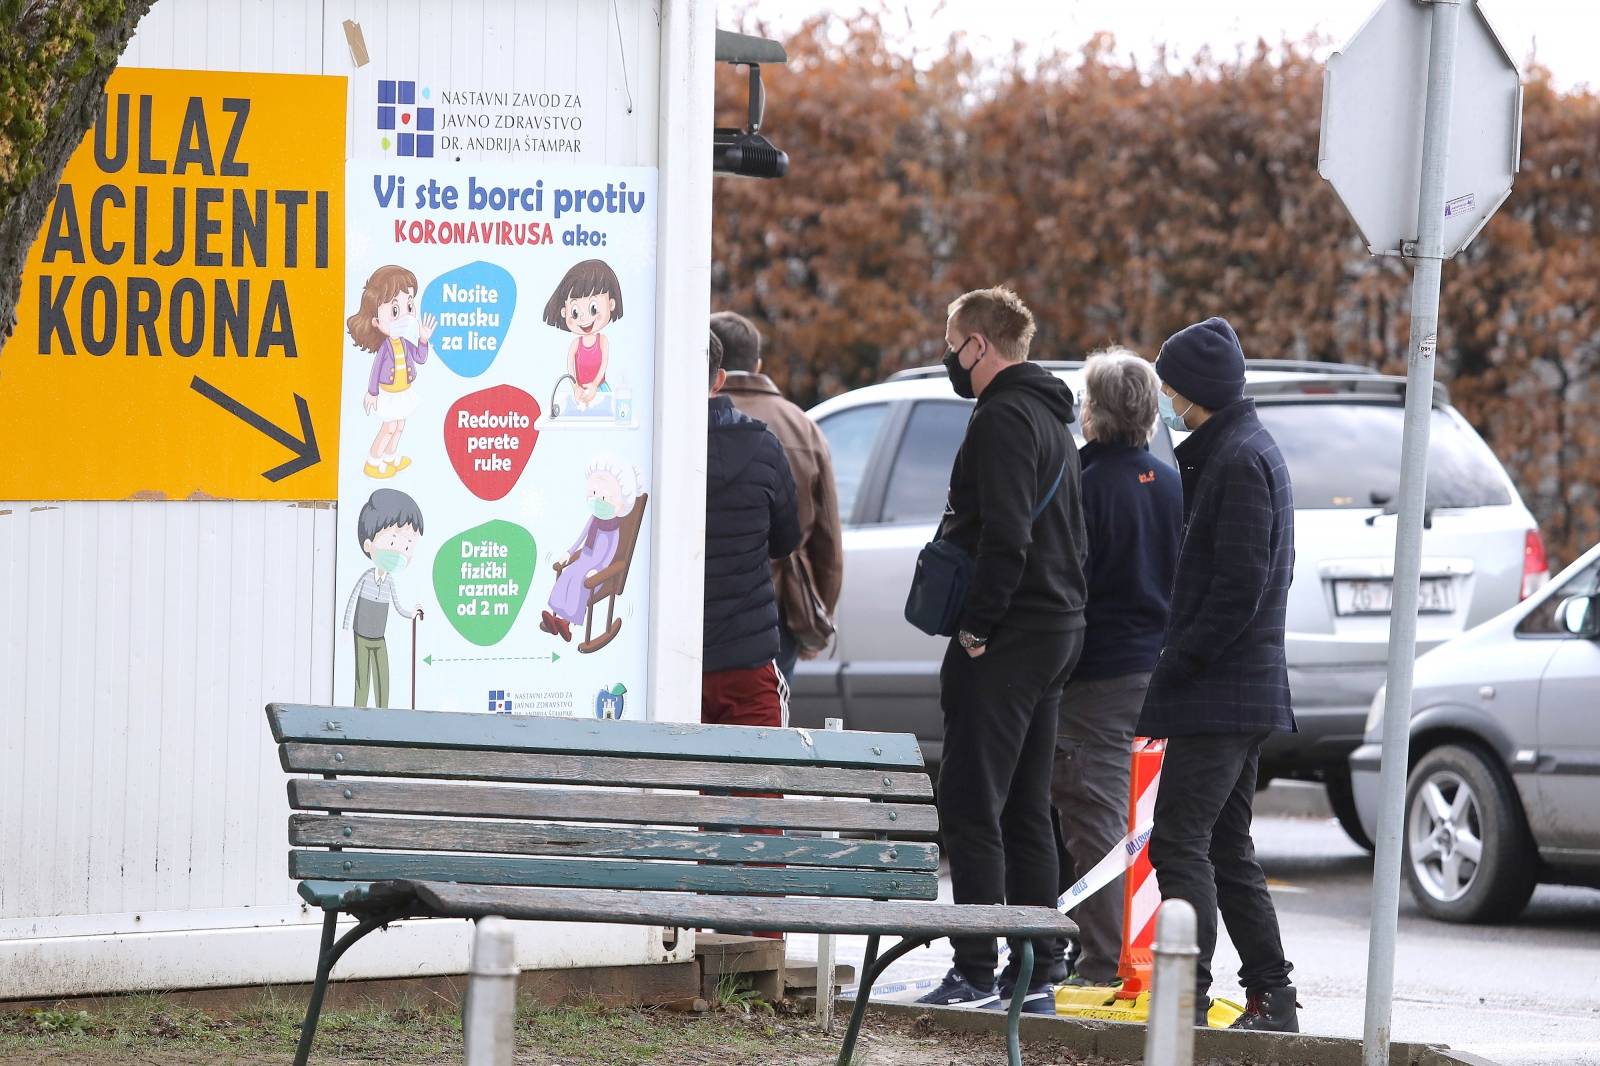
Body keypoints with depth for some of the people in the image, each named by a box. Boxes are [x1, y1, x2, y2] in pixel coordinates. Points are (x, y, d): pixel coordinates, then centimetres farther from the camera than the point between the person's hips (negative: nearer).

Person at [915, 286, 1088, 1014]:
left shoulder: (1004, 419, -13)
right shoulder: (1050, 419, 19)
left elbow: (1004, 538, -23)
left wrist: (977, 628, -18)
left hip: (1006, 643, -10)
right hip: (1057, 632, 10)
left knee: (970, 808, -9)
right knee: (1025, 812, 12)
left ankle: (975, 973, -12)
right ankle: (1033, 977, 13)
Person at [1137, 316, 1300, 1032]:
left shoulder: (1237, 461, -14)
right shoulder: (1247, 450, 18)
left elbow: (1239, 588, -21)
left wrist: (1175, 668, -16)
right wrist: (1179, 665, 16)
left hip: (1220, 695, -11)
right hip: (1246, 691, 11)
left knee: (1180, 842, -12)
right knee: (1226, 849, 14)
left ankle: (1186, 999, -16)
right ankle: (1271, 997, 17)